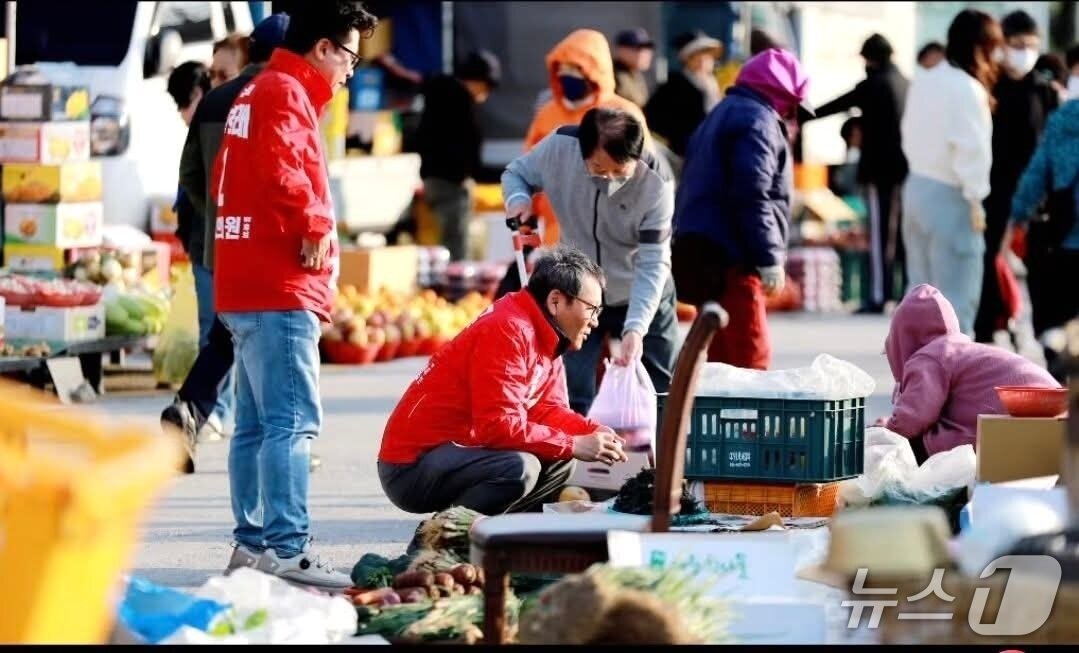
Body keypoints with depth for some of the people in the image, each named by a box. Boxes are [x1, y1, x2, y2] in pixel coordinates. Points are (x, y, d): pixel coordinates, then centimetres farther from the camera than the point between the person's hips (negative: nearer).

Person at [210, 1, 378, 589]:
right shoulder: (286, 94, -11)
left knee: (256, 424, 13)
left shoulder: (256, 93, 20)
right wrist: (314, 224, -14)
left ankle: (252, 542, 17)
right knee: (293, 423, -14)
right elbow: (281, 170, -28)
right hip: (279, 289, -10)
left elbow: (226, 180, 26)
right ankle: (287, 551, -18)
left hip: (243, 286, 10)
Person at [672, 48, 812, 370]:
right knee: (751, 358, -14)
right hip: (730, 259, -10)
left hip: (701, 254, 10)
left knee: (721, 358, 12)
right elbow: (753, 196, -18)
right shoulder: (757, 120, -7)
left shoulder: (721, 116, 25)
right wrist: (769, 258, -17)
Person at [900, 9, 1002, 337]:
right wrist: (975, 199, -12)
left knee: (921, 288, 16)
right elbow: (971, 149, -20)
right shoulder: (968, 89, -17)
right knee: (956, 296, -4)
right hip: (950, 197, -9)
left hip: (917, 187, 9)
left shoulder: (923, 81, 10)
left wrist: (925, 167, 14)